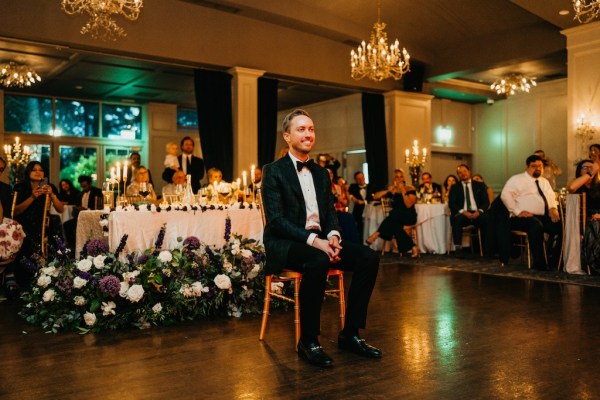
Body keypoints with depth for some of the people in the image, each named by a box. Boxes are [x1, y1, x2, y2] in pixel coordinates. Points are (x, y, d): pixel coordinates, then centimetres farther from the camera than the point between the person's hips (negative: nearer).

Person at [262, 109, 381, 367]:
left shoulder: (322, 173, 17)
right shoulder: (273, 171, -3)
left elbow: (330, 212, 14)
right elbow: (275, 219, -13)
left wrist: (333, 236, -10)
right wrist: (313, 240, -25)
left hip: (319, 240, 6)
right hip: (285, 244, -6)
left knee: (369, 257, -15)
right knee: (318, 261, -37)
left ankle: (350, 334, -5)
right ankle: (308, 341, -21)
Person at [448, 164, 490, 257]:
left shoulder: (479, 185, 17)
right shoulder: (455, 188, 15)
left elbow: (486, 202, 8)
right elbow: (451, 204, 3)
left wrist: (479, 211, -13)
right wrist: (463, 212, -15)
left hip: (477, 213, 1)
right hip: (462, 214, -1)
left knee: (487, 219, -32)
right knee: (457, 219, -35)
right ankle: (458, 248, -31)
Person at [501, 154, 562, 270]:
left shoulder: (544, 181, 24)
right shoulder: (517, 179, 2)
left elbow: (551, 196, 24)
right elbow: (505, 195, -10)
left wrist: (553, 208, 0)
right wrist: (518, 211, -17)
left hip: (543, 217, 7)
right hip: (523, 217, -7)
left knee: (559, 226, -21)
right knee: (536, 225, -37)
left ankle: (554, 263, -13)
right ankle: (539, 264, -29)